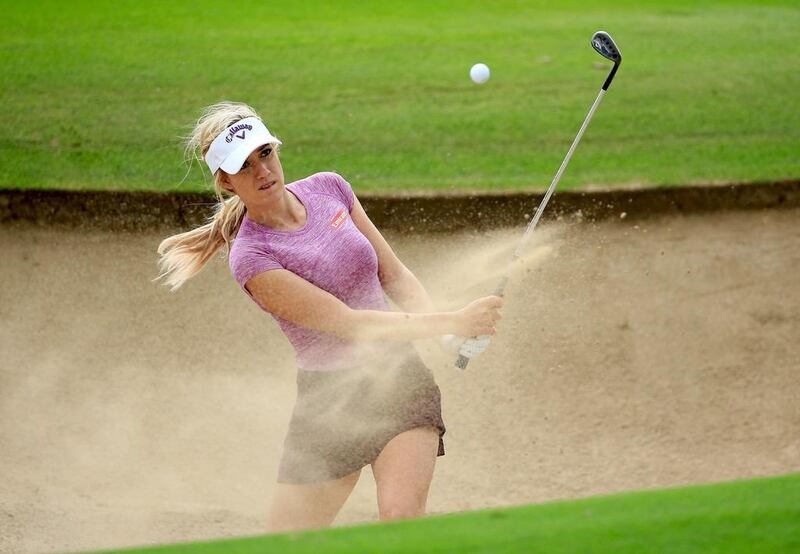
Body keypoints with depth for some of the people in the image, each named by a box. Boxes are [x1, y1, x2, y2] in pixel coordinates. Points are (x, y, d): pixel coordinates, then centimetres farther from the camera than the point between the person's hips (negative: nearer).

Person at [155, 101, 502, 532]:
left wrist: (440, 329, -11)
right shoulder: (250, 258, -15)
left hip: (400, 379, 2)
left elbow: (395, 275, 8)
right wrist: (452, 323, -27)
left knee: (400, 515, -21)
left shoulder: (328, 189, 2)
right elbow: (349, 324, -21)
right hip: (329, 399, -2)